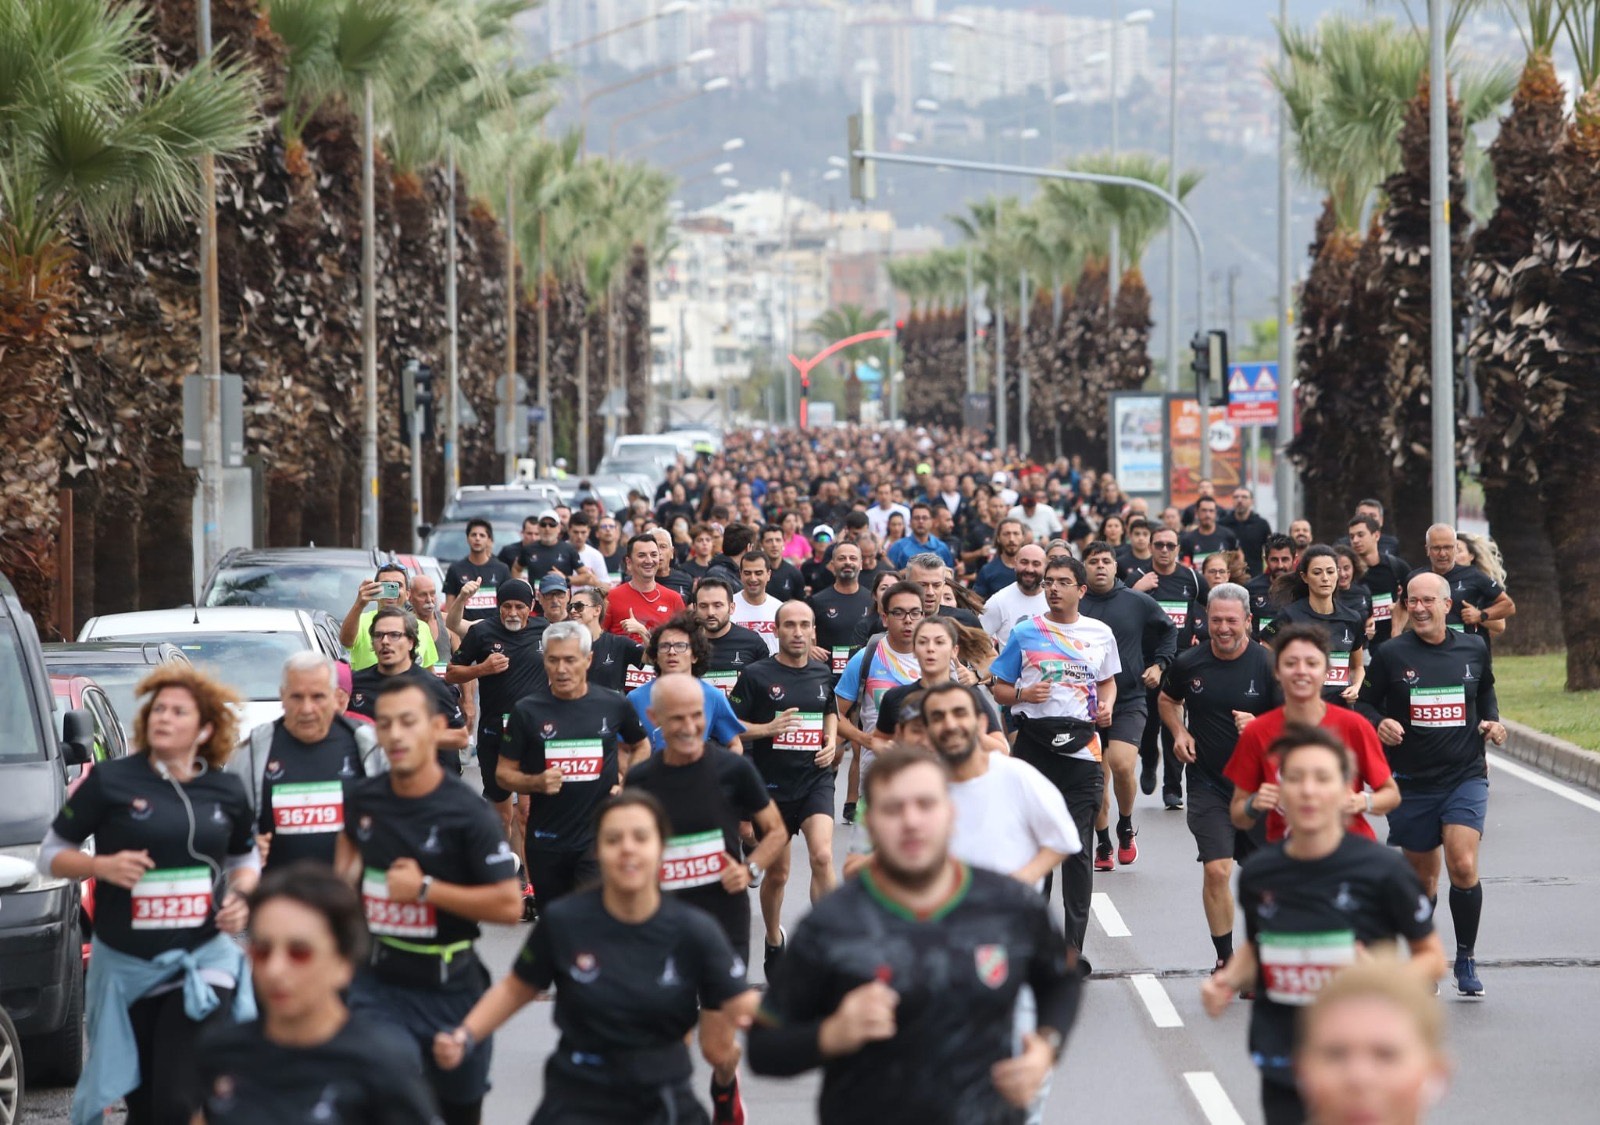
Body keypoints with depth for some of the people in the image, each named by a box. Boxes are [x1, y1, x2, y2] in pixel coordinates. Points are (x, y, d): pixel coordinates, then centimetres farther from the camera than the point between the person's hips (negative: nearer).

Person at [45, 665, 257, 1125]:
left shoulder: (226, 790, 4)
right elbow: (51, 854, 2)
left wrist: (241, 896, -1)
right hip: (126, 966, 0)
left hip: (202, 963, 0)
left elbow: (246, 858, 20)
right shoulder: (110, 781, -5)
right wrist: (102, 866, -17)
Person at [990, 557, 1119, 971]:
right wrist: (1023, 695, -12)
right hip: (1034, 744, 0)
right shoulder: (1025, 632, 5)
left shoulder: (1100, 634, 10)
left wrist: (1107, 705, 3)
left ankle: (1074, 945, 0)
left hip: (1082, 746, 0)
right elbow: (998, 689, 9)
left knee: (1077, 850, -2)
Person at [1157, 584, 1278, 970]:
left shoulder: (1267, 664, -8)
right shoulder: (1188, 663, -1)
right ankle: (1225, 959, 4)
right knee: (1216, 871, -9)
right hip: (1208, 783, 0)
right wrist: (1179, 732, 2)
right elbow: (1168, 699, 20)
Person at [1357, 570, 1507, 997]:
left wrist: (1492, 720, 4)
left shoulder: (1474, 648, 3)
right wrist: (1379, 724, -17)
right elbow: (1366, 703, 4)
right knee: (1422, 878, 9)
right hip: (1412, 782, 0)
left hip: (1465, 776, 0)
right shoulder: (1391, 654, -4)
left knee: (1463, 867, -17)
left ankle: (1466, 958, 2)